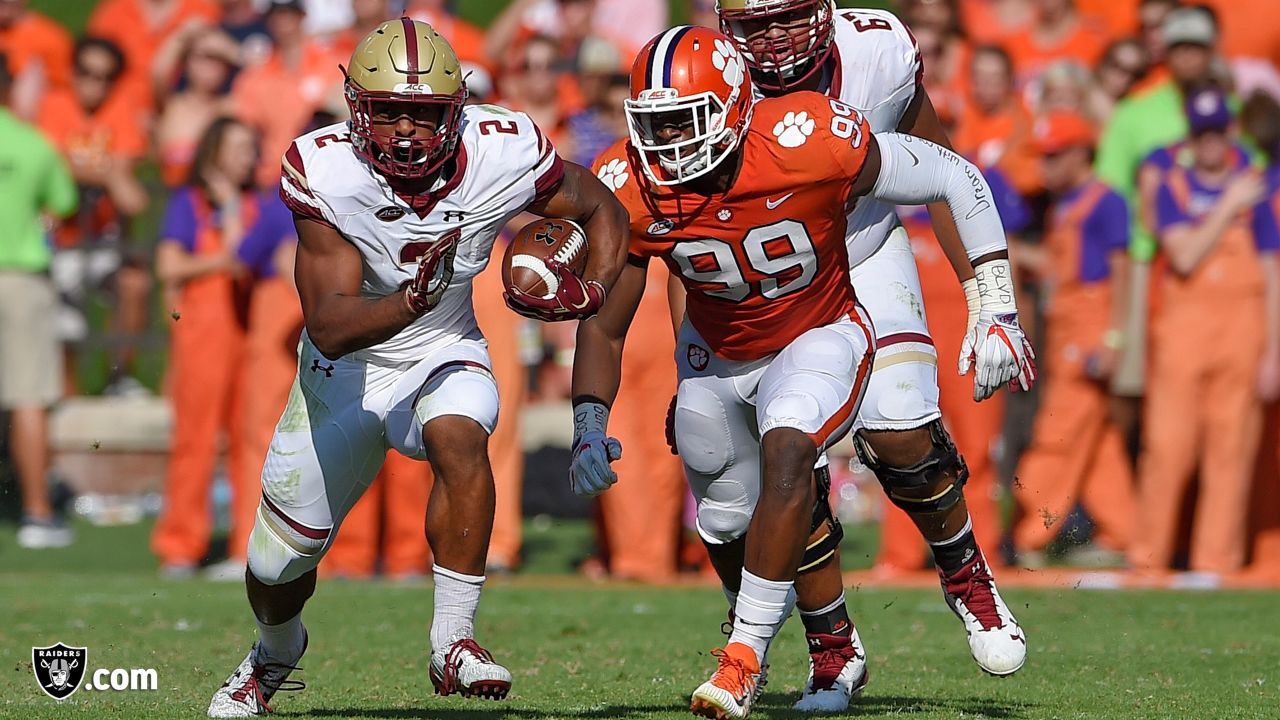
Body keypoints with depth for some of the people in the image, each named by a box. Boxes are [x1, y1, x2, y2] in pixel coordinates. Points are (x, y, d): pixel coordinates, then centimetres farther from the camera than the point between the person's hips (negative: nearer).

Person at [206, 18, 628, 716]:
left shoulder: (503, 154, -23)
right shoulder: (325, 172, -28)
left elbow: (603, 211, -3)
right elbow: (328, 325, -33)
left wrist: (591, 290, -23)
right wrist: (413, 300, -51)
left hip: (443, 355, 0)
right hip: (344, 369, 0)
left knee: (459, 441, -36)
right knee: (278, 565, 11)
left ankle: (452, 643, -25)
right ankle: (275, 653, 48)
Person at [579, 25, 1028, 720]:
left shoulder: (812, 144, -34)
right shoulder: (630, 192, -24)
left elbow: (956, 179, -20)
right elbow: (603, 328, -11)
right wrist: (589, 427, -29)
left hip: (818, 334, -4)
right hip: (715, 353, 4)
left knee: (786, 451, -32)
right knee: (728, 525, 14)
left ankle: (745, 657, -24)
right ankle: (837, 652, 41)